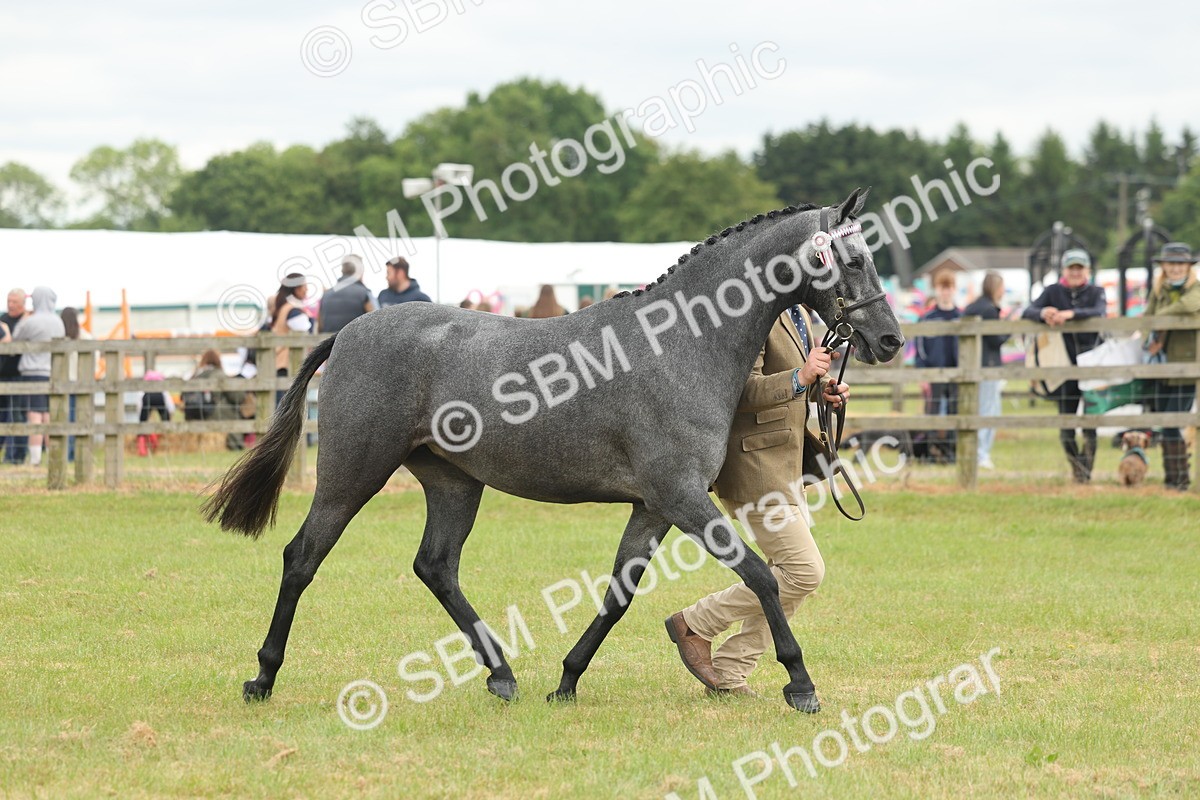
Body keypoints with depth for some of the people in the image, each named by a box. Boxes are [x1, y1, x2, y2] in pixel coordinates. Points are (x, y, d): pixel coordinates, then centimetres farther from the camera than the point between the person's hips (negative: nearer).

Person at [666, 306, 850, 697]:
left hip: (787, 467, 11)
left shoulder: (798, 314, 14)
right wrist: (800, 378, -36)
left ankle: (729, 672, 17)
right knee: (804, 571, -12)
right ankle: (695, 625, 0)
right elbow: (741, 390, -24)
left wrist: (823, 392, 9)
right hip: (755, 470, -10)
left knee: (795, 574, 11)